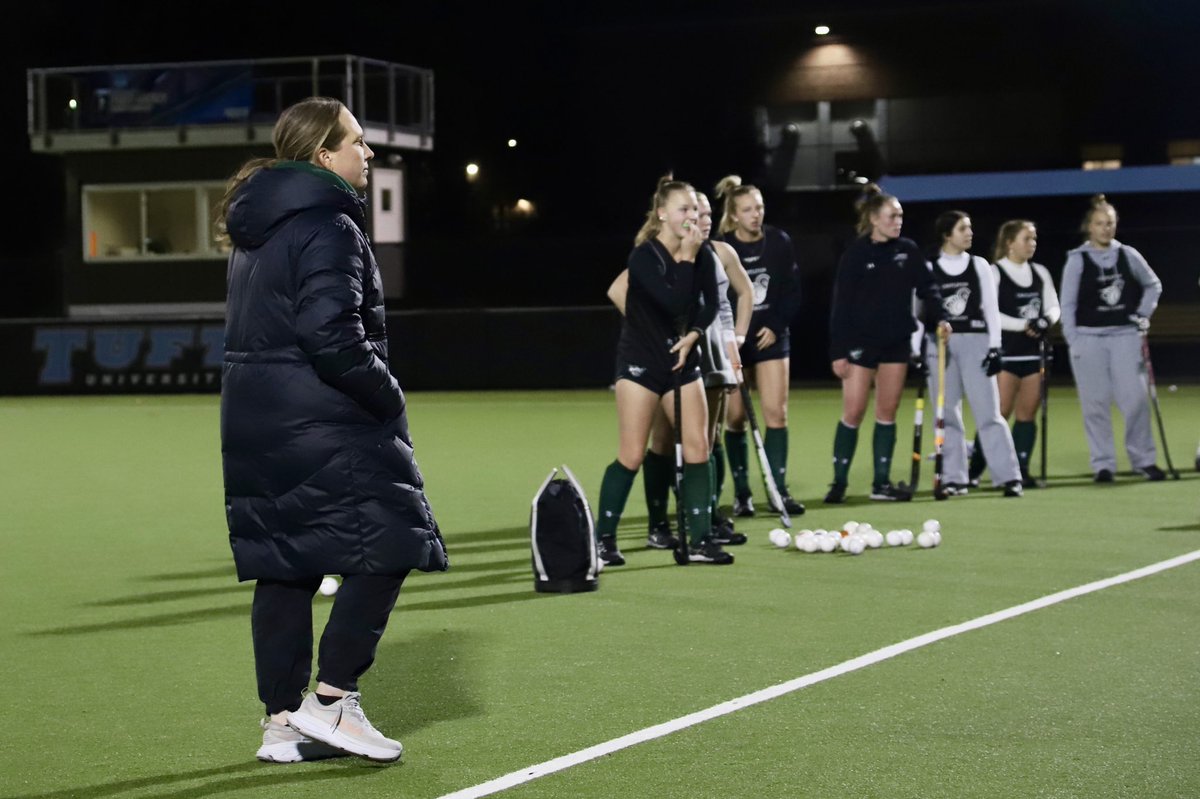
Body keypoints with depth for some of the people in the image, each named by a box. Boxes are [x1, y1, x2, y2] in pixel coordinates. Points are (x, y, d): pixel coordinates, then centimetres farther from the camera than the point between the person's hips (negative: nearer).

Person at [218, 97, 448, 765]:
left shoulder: (259, 229, 17)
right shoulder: (328, 227, -15)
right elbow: (332, 336, -24)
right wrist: (388, 395, -11)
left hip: (255, 421, 10)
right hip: (323, 425, -9)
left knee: (285, 566, 11)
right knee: (387, 545, -1)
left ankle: (283, 721, 14)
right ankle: (332, 698, -3)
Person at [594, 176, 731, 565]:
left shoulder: (703, 254, 0)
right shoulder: (644, 256, -18)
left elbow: (709, 303, 8)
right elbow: (674, 303, -28)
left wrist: (692, 335, -8)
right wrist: (687, 259, -23)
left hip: (681, 360, 6)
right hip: (641, 361, -6)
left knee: (697, 449, 0)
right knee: (631, 457, -5)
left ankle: (700, 540, 5)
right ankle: (603, 539, 8)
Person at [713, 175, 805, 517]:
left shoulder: (779, 242, -2)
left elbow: (792, 290, 4)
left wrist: (776, 326, -7)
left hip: (771, 336, 2)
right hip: (733, 339, -2)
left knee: (776, 412, -4)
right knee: (735, 417, 1)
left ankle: (779, 490, 1)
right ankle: (741, 493, 11)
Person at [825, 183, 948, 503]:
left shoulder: (908, 251, 3)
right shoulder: (855, 254, -8)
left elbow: (927, 286, 9)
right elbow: (841, 305, -8)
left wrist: (939, 317, -10)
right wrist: (838, 351, -11)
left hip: (896, 342, 4)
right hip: (861, 342, -4)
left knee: (887, 413, 7)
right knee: (853, 413, -4)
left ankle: (882, 483, 12)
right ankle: (839, 482, 5)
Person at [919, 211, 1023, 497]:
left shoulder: (980, 265, 8)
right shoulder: (929, 269, 4)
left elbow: (991, 309, 8)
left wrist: (994, 346, 0)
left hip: (975, 342, 0)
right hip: (940, 344, 0)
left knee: (988, 412, -5)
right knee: (947, 414, 2)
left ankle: (1009, 476, -5)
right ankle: (953, 478, 8)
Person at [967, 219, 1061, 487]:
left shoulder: (1041, 273, 12)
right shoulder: (995, 273, -6)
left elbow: (1053, 306, 14)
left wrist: (1046, 320, -9)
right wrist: (1024, 325, -17)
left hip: (1035, 351, 6)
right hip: (1005, 352, -5)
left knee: (1028, 412, 3)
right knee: (1000, 412, -9)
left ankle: (1021, 470, 8)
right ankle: (974, 470, 0)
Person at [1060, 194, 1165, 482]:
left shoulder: (1128, 255, 6)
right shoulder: (1077, 260, -1)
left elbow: (1153, 285, 20)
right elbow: (1067, 303, -1)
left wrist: (1144, 313, 9)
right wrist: (1073, 340, -7)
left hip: (1125, 336, 2)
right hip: (1089, 337, -2)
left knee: (1135, 398, -4)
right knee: (1096, 404, 0)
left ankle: (1144, 459, 8)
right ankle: (1103, 464, 7)